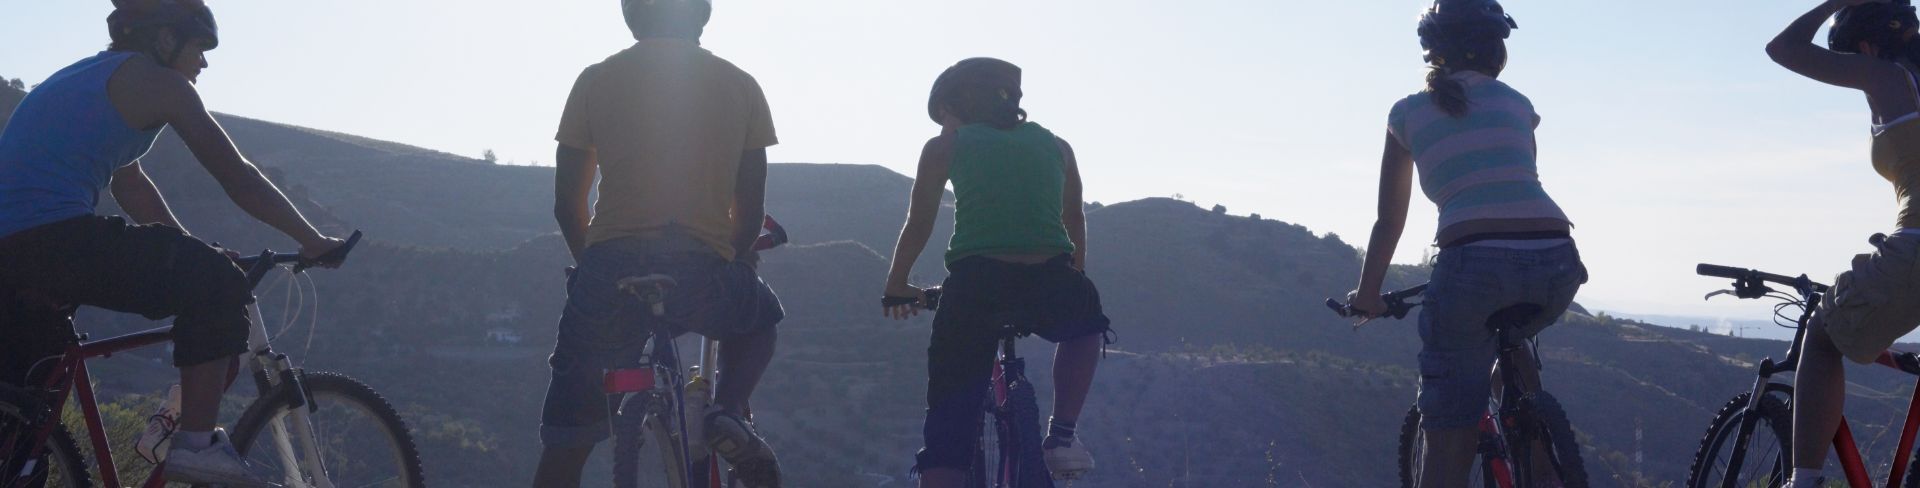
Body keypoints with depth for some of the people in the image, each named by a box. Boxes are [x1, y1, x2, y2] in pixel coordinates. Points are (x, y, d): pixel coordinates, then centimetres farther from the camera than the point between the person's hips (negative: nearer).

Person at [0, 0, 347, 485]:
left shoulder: (87, 76, 27)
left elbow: (131, 188, 31)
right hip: (55, 240, -10)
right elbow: (237, 177, 0)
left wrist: (194, 252, 32)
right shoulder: (158, 81, 0)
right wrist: (312, 240, 9)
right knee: (218, 285, -5)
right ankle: (197, 445, -9)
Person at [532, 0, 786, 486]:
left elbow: (566, 204, 12)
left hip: (612, 271, 0)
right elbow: (752, 209, 13)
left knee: (564, 449, 11)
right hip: (703, 274, 0)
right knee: (760, 318, 35)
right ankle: (728, 412, 6)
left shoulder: (596, 79, 10)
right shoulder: (740, 85, 11)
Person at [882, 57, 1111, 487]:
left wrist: (897, 286, 38)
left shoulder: (944, 146, 16)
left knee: (948, 431, 7)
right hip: (1050, 287, 2)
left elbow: (918, 226, 22)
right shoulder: (1055, 146, 22)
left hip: (976, 287, -2)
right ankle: (1062, 438, 23)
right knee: (1086, 323, 37)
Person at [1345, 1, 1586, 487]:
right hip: (1556, 264, 3)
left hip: (1474, 265, -3)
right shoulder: (1516, 104, 22)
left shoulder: (1409, 112, 16)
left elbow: (1390, 218, 20)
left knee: (1448, 440, 5)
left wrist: (1367, 293, 32)